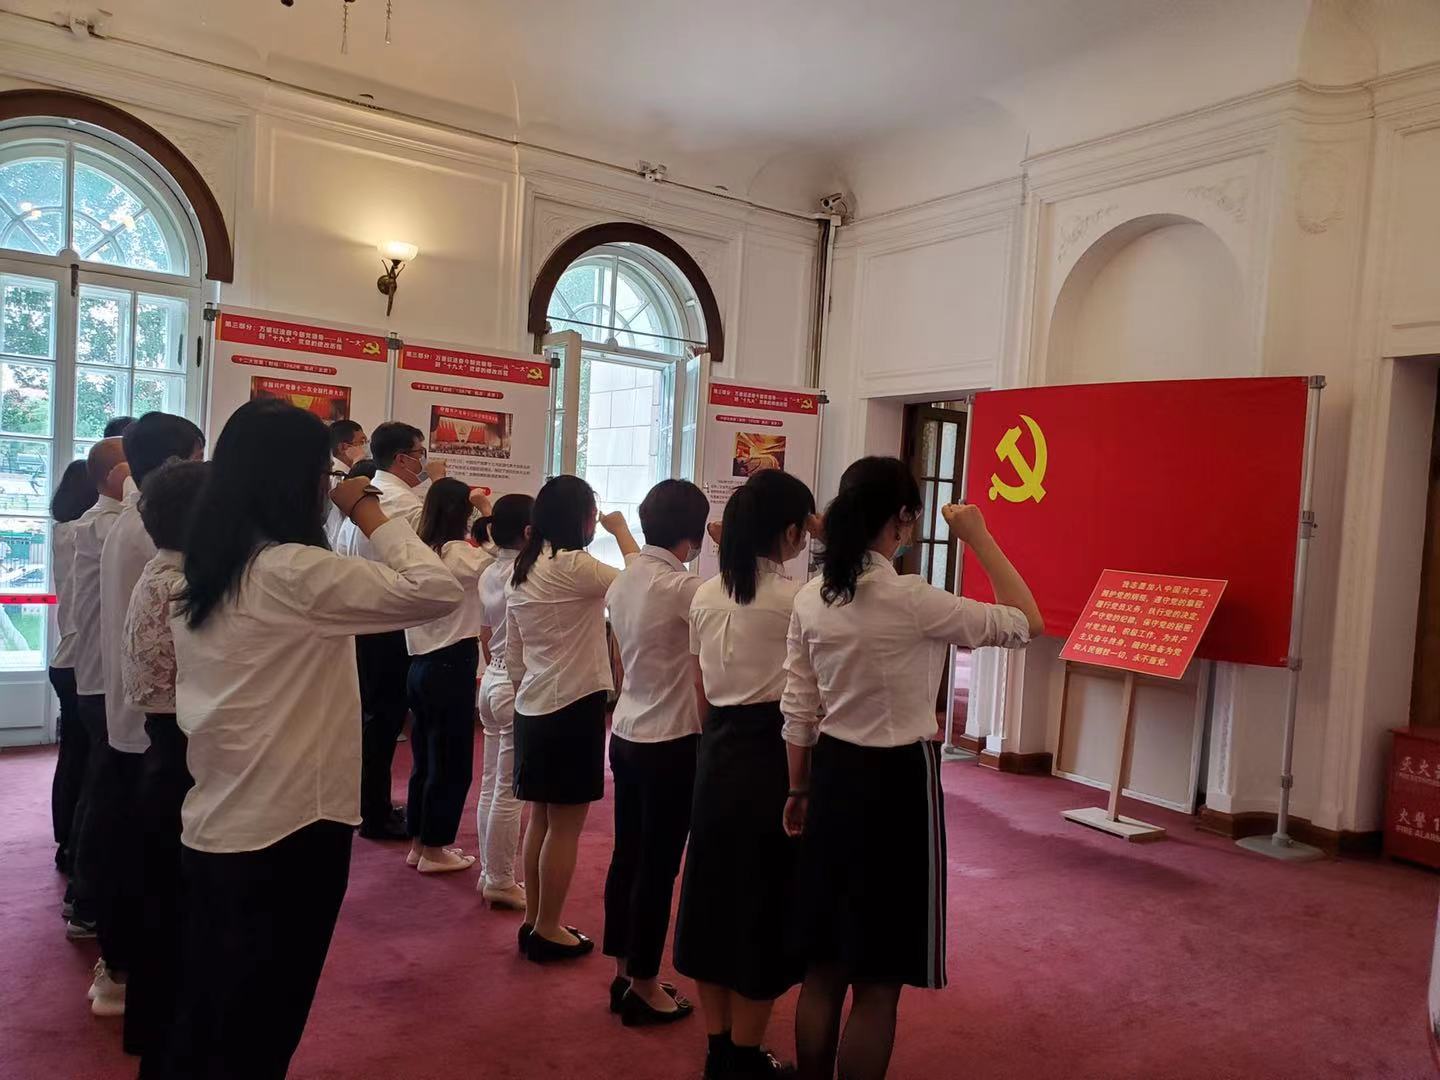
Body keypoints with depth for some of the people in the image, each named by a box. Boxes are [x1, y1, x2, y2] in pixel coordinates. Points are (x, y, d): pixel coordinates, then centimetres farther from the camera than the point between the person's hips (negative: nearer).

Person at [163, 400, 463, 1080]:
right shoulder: (293, 572, -20)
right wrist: (369, 513, -11)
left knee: (201, 1021, 22)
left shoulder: (200, 575, 6)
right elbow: (437, 591, -23)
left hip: (211, 830, 8)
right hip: (286, 834, -8)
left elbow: (188, 705, 10)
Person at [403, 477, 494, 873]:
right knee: (452, 763, 4)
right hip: (451, 666, -8)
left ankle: (419, 843, 27)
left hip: (422, 664, 8)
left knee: (426, 758, 17)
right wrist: (487, 507, -12)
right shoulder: (456, 553, -16)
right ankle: (434, 849, 13)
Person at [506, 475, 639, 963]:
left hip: (533, 708, 8)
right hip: (574, 707, -8)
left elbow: (513, 656, 13)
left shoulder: (521, 571, 9)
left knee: (540, 820, 17)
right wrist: (621, 531, 6)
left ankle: (533, 920, 27)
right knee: (565, 826, 4)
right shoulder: (573, 566, -17)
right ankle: (548, 929, 15)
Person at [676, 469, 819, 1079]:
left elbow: (702, 692, 8)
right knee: (764, 906, 8)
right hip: (772, 757, -6)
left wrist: (720, 736, 17)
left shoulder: (705, 596, 3)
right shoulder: (793, 599, -16)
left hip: (717, 753, 6)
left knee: (715, 894, 15)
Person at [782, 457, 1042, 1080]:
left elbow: (798, 710, 6)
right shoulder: (911, 601, -18)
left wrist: (798, 789, 18)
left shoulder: (810, 600, -1)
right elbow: (1026, 624, -8)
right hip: (898, 782, -6)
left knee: (824, 966, 19)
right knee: (878, 982, 7)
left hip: (832, 776, 6)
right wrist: (979, 538, -2)